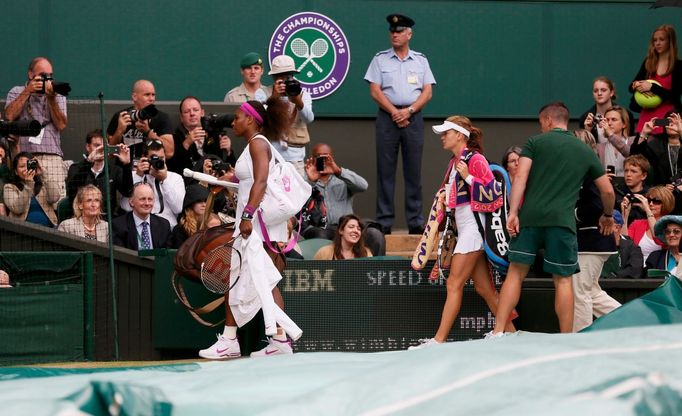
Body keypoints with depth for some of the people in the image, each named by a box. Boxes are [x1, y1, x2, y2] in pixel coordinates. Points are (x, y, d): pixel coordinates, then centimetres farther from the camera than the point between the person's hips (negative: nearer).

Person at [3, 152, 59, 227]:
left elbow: (54, 198, -5)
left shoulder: (43, 185, 15)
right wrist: (28, 184, -12)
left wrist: (43, 174, -6)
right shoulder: (10, 187, 9)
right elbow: (17, 209, -7)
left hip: (48, 228, 2)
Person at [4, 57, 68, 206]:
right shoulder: (16, 93, 17)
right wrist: (28, 91, -1)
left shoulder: (58, 96, 19)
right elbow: (9, 116, -3)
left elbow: (61, 125, 5)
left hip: (52, 157, 1)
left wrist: (51, 98, -3)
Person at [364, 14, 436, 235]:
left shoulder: (420, 60, 12)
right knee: (385, 171, -2)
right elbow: (375, 91, 0)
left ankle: (415, 222, 2)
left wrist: (409, 111, -10)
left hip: (413, 117, 1)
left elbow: (427, 92, 5)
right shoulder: (380, 59, 8)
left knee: (413, 171, 1)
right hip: (387, 117, -1)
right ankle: (384, 222, -1)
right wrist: (394, 112, -11)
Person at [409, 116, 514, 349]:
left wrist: (468, 177, -20)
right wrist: (445, 197, 14)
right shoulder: (456, 161, 17)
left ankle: (439, 340, -12)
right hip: (464, 228, 10)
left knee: (454, 284, -11)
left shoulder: (475, 159, -10)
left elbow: (491, 192, -16)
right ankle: (510, 333, 9)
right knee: (484, 288, 7)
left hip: (473, 224, -10)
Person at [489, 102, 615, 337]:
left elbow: (521, 177, -4)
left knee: (516, 273, 4)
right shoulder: (585, 152, 15)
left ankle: (498, 332, -2)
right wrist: (608, 216, 35)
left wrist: (513, 212, -8)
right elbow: (607, 190, 18)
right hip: (563, 221, 1)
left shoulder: (535, 142, 9)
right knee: (563, 280, 6)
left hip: (530, 218, -1)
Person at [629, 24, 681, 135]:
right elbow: (631, 87, 14)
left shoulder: (677, 66, -3)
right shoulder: (648, 63, 10)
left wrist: (652, 87, -17)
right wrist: (636, 86, -9)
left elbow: (675, 95, -10)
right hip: (647, 114, 4)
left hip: (668, 116, -4)